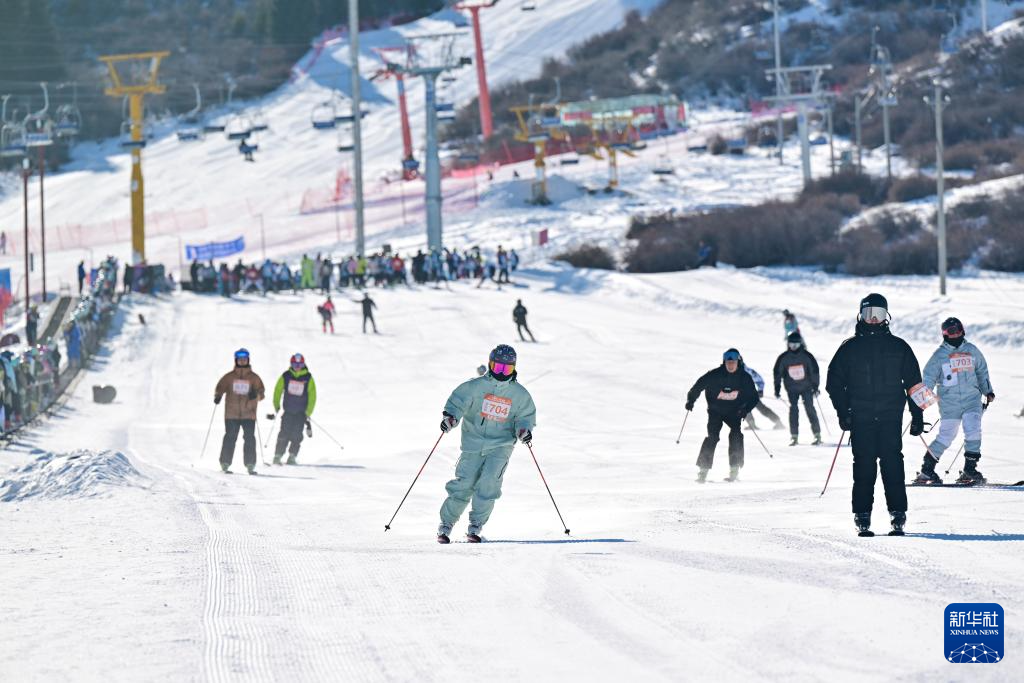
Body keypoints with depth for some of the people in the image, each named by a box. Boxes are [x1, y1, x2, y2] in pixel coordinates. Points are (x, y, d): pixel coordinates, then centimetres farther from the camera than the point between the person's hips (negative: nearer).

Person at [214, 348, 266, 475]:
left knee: (250, 438, -7)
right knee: (230, 438, -4)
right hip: (231, 414, 0)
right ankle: (225, 464, 3)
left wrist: (256, 395, -20)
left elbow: (261, 393, 4)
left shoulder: (254, 377, 8)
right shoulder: (229, 377, 9)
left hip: (249, 414, 0)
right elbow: (220, 387, 9)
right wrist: (218, 396, -12)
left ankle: (250, 465, -4)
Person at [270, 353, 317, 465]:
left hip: (301, 412, 0)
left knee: (296, 435, -9)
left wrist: (308, 414, -6)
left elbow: (312, 397, 0)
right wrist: (276, 408, 3)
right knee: (284, 434, -8)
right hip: (288, 411, 0)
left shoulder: (308, 378, -3)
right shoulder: (286, 376, -1)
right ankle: (277, 456, -3)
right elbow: (278, 391, 8)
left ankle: (292, 457, -2)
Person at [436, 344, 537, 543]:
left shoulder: (519, 394, 4)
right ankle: (446, 525, 9)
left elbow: (525, 415, 12)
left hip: (501, 446, 1)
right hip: (474, 443, -1)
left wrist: (524, 430, -10)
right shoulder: (475, 386, -2)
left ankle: (475, 526, -6)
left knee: (488, 484, -18)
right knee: (464, 484, -7)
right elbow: (457, 401, -5)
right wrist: (450, 417, -24)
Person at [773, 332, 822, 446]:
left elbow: (814, 370, -2)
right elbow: (777, 373, 1)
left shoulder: (806, 356, -9)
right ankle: (794, 436, -1)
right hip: (792, 388, 1)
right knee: (793, 409, -7)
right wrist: (777, 389, 0)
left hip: (806, 387, -1)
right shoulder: (783, 358, -7)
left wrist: (815, 387, -3)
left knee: (809, 408, -6)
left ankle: (817, 435, -2)